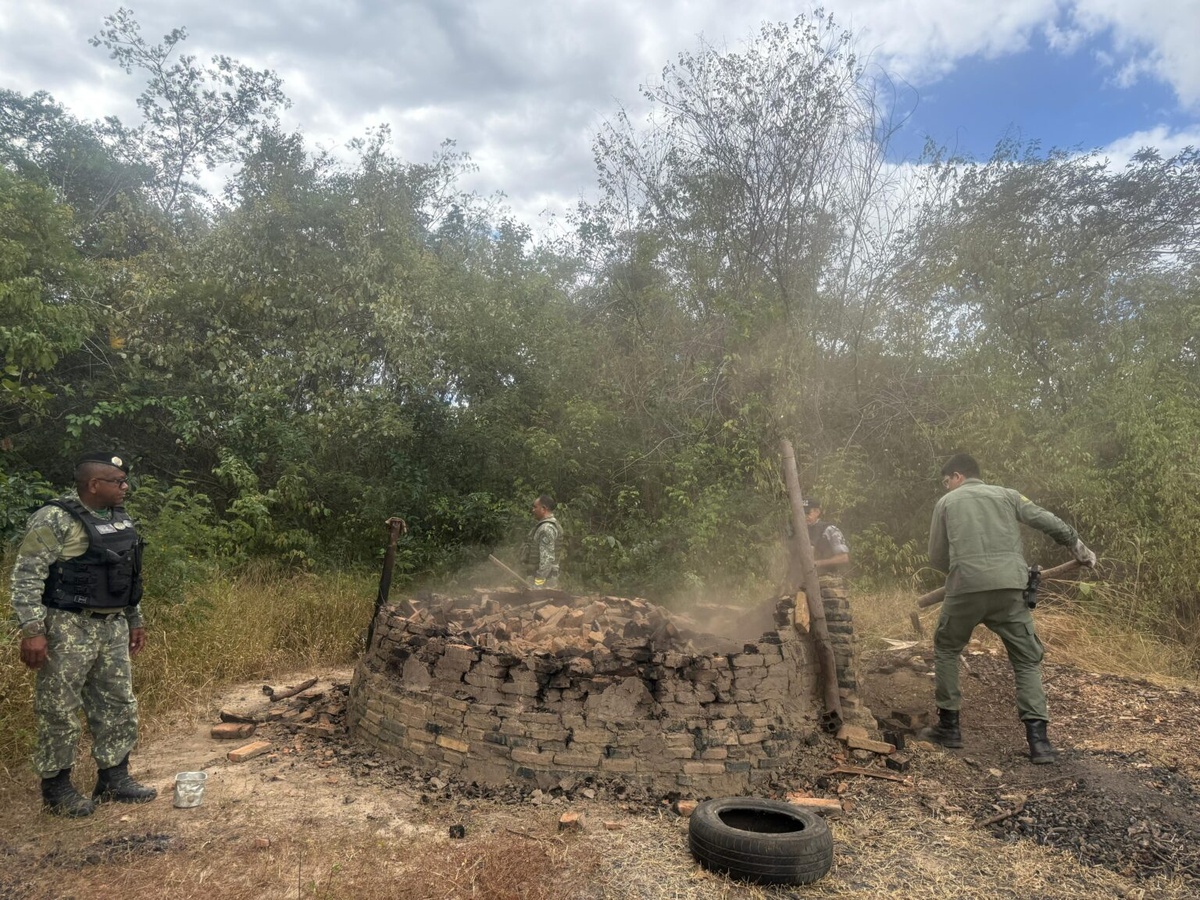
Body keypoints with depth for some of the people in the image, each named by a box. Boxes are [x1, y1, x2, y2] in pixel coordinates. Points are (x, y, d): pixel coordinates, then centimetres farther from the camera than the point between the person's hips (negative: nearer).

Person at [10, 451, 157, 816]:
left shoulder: (120, 520, 9)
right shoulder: (55, 519, -14)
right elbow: (26, 577, -17)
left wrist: (135, 621, 20)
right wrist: (32, 630, -23)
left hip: (112, 627, 8)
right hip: (68, 628, -7)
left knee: (119, 705, 12)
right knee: (60, 710, 4)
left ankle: (114, 778, 25)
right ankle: (56, 788, 19)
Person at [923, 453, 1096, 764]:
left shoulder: (947, 502, 16)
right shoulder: (1007, 494, 19)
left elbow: (937, 558, 16)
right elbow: (1051, 522, 14)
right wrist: (1080, 549, 28)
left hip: (966, 588, -1)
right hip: (1009, 587, 2)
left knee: (946, 649, 19)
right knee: (1027, 660, 14)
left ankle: (949, 726, 20)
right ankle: (1038, 739, 3)